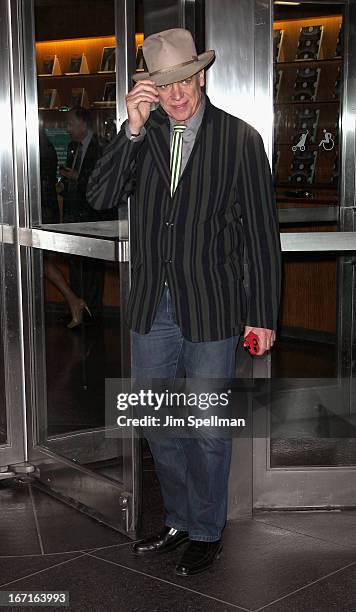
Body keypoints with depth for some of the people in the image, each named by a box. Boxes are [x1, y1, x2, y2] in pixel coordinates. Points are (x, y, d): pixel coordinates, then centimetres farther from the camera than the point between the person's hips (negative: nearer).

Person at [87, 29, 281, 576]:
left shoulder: (240, 139, -7)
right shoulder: (141, 134, 3)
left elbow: (261, 234, -6)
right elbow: (100, 197, -9)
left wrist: (264, 316, -7)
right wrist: (133, 129, -19)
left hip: (211, 312, -4)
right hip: (151, 308, 4)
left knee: (208, 431, 9)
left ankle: (207, 534, 29)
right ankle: (179, 521, 37)